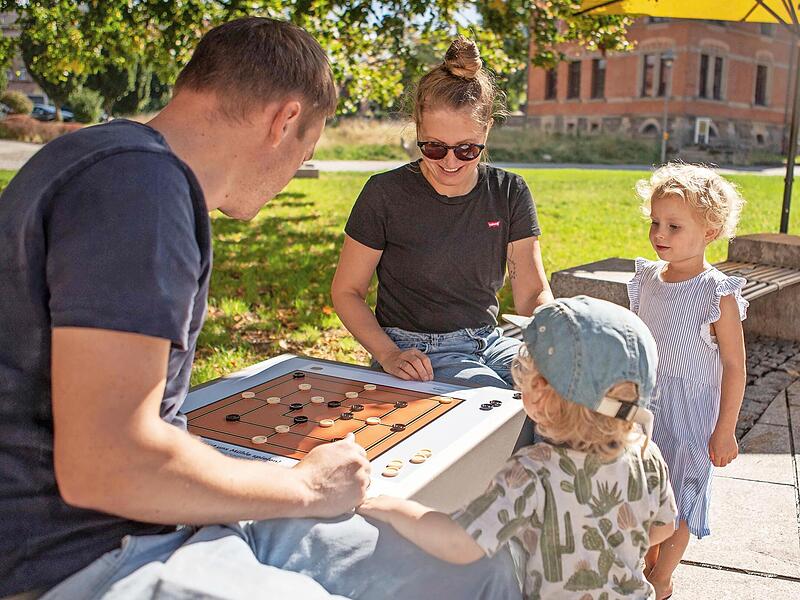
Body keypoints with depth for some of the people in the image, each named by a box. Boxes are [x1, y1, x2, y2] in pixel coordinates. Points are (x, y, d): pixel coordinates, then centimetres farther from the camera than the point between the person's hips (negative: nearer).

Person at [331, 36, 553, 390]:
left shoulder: (509, 192, 2)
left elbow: (532, 292, 2)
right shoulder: (386, 194, -10)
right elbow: (346, 291, -4)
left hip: (488, 343, 5)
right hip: (417, 353, -4)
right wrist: (388, 354, -20)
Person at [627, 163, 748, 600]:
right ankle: (646, 559, 41)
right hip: (644, 408, 5)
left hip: (690, 416, -5)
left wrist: (725, 431, -13)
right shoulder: (647, 279, -2)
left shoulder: (718, 295, -19)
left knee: (679, 499, 11)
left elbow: (734, 366, -15)